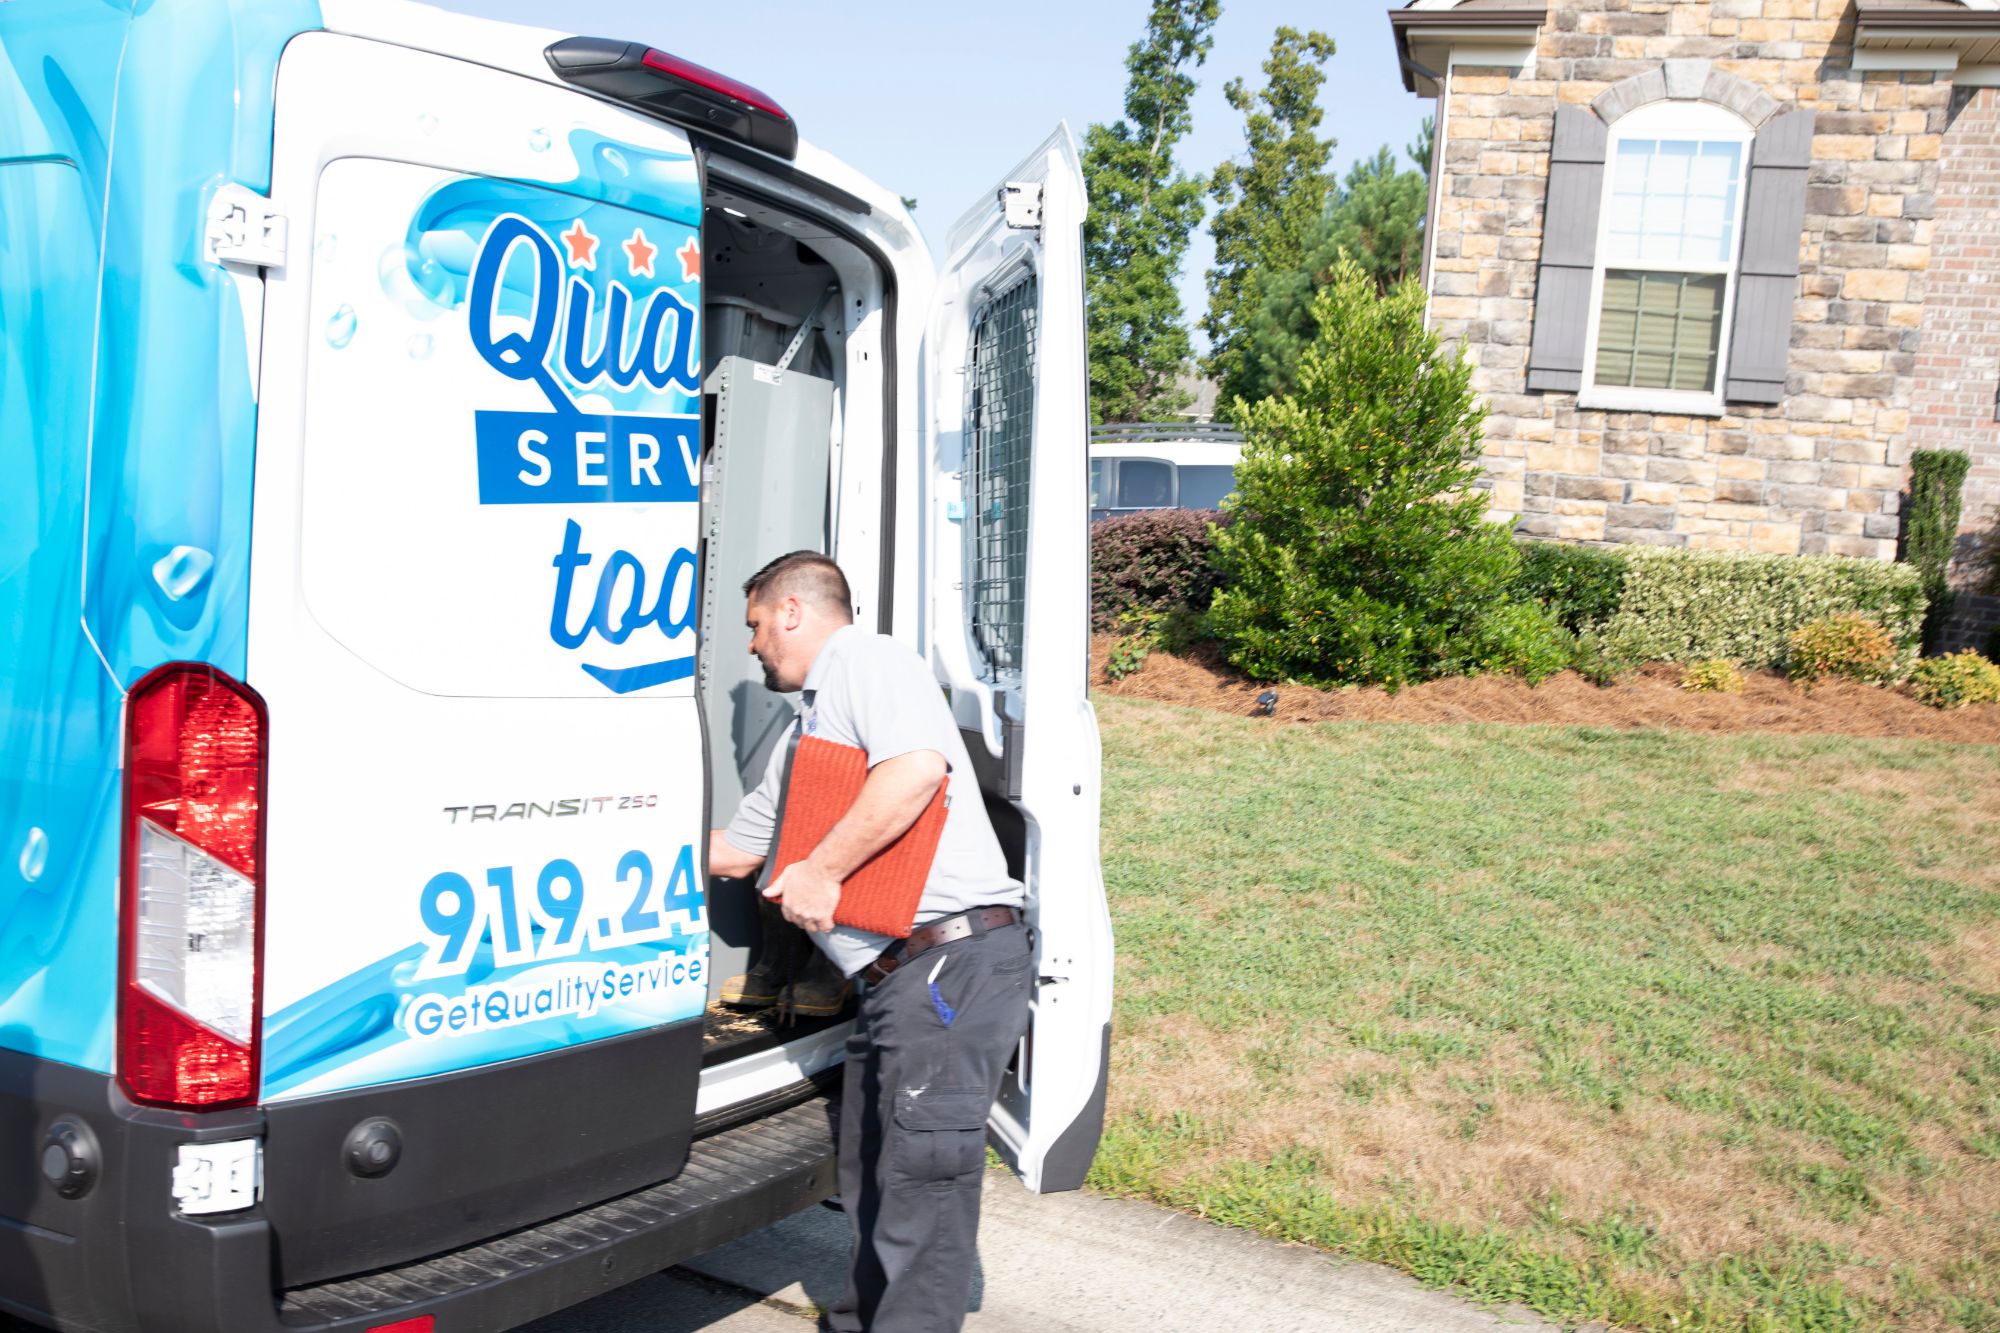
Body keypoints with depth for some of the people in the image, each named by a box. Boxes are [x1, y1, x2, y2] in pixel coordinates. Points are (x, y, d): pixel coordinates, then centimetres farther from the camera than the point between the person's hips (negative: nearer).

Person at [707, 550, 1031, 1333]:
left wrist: (820, 872, -17)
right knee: (869, 1175, 18)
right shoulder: (806, 732, 26)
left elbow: (917, 769, -23)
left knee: (922, 1179, -7)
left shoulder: (865, 660, -3)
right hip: (893, 977, 10)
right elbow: (733, 851, 36)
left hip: (954, 963, -10)